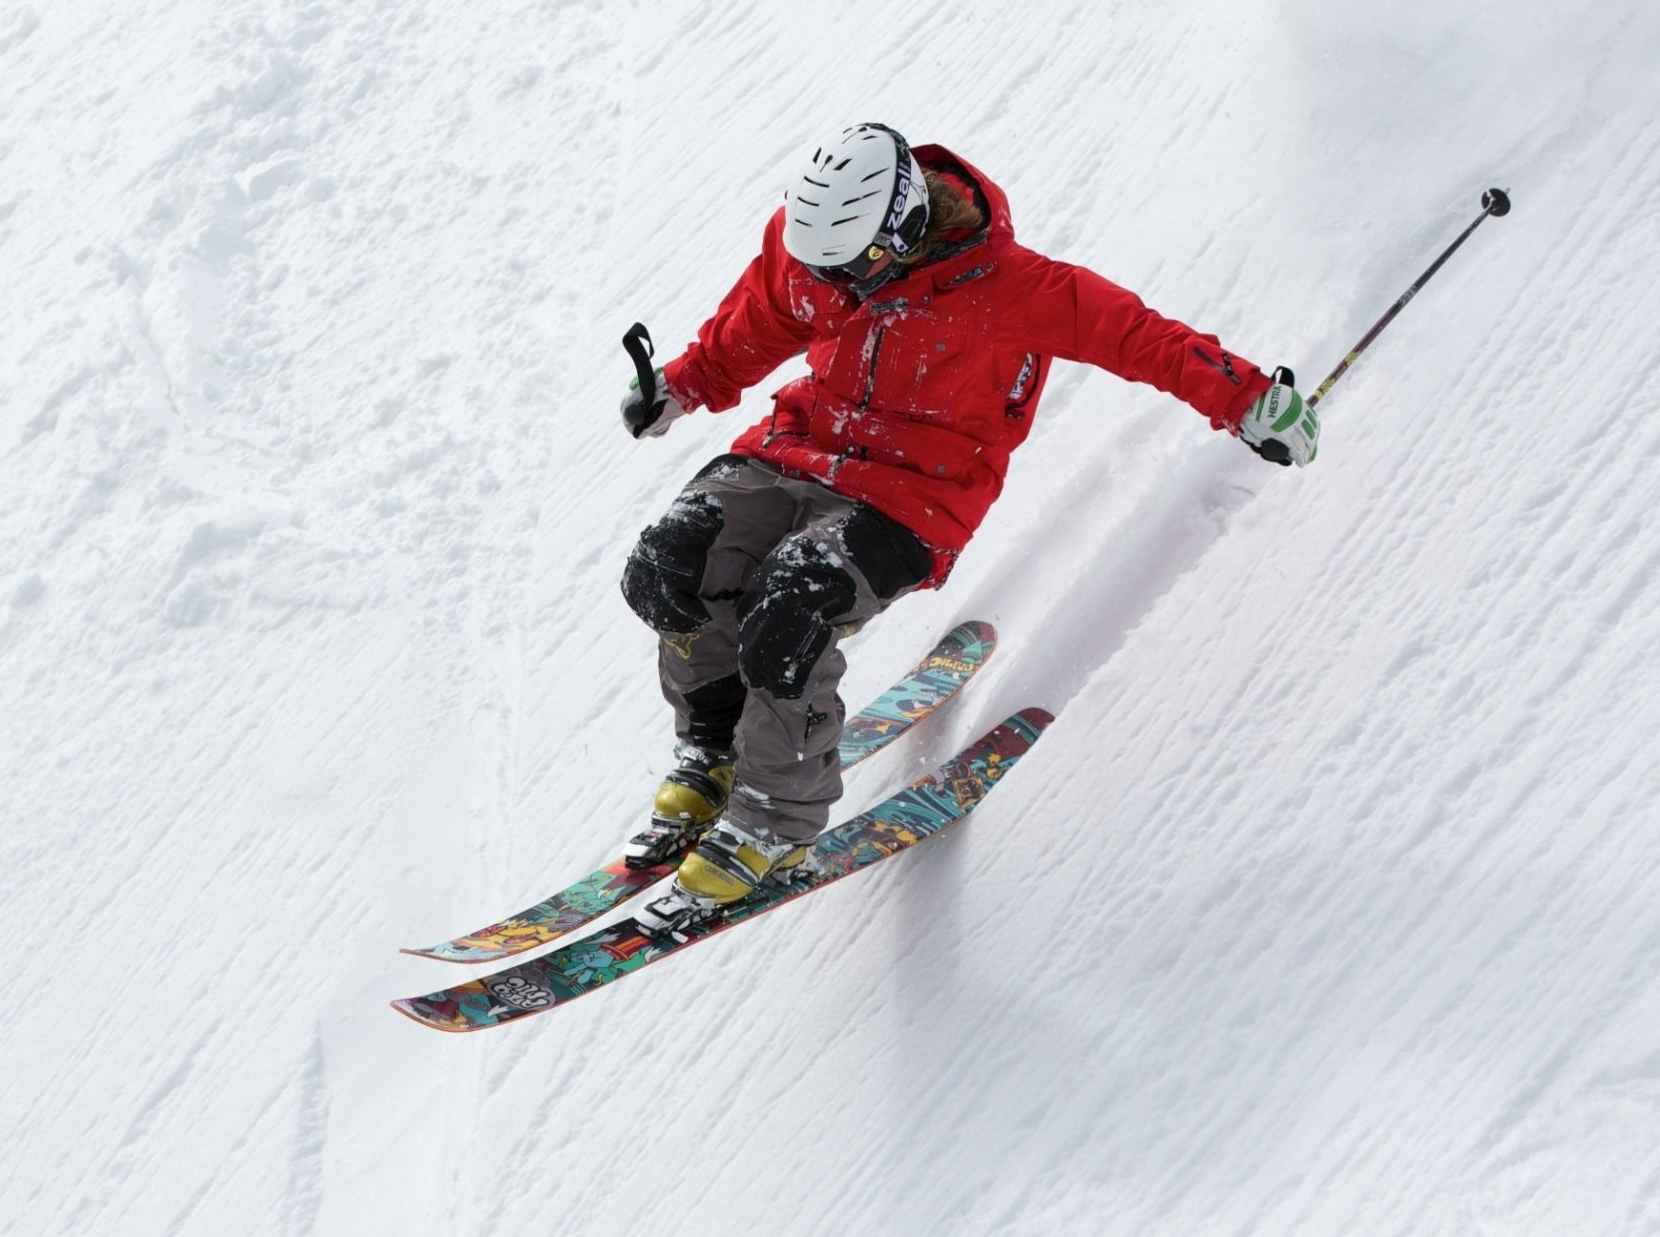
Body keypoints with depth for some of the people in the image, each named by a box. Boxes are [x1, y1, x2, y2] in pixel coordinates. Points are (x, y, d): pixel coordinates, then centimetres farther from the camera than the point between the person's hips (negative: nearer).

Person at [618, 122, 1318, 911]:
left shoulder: (1008, 289, -20)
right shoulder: (804, 243, -5)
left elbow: (1135, 335, -13)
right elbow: (751, 331, 17)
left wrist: (1246, 401, -12)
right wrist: (683, 387, 18)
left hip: (914, 495, -5)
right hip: (800, 449, 6)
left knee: (786, 614, -30)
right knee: (671, 566, -19)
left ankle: (774, 823, -8)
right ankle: (713, 751, 8)